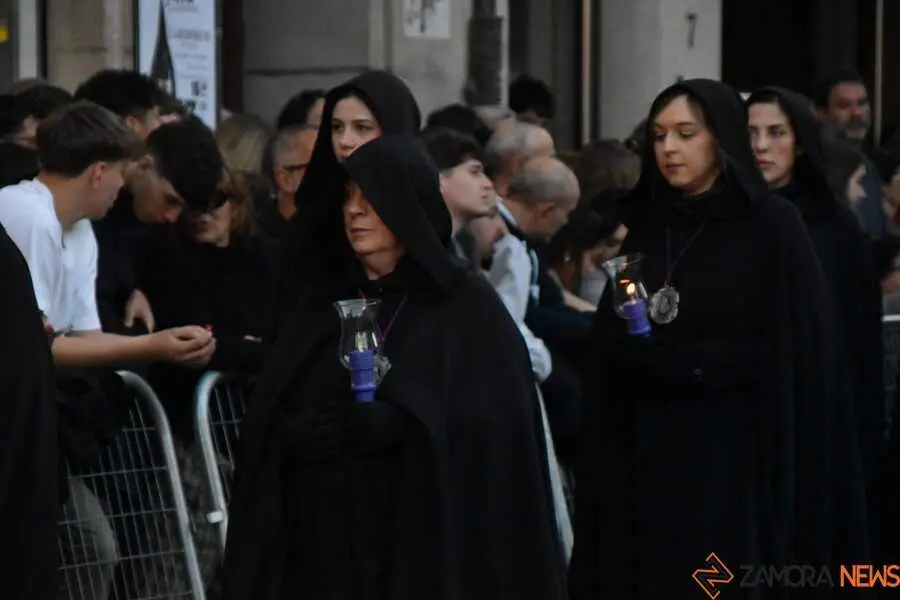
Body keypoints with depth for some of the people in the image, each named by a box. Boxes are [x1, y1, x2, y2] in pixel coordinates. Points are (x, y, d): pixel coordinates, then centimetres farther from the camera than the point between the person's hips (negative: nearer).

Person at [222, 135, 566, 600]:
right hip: (322, 551, 4)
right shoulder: (323, 301, 14)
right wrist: (298, 434, -14)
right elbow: (271, 423, 9)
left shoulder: (470, 309, 0)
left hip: (429, 550, -4)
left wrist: (387, 425, -24)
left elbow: (492, 432, -11)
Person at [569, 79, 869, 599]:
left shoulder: (772, 227, -5)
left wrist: (684, 360, -13)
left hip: (739, 457, -5)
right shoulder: (646, 228, 11)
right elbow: (614, 347, 14)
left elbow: (800, 357, -10)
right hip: (651, 455, 5)